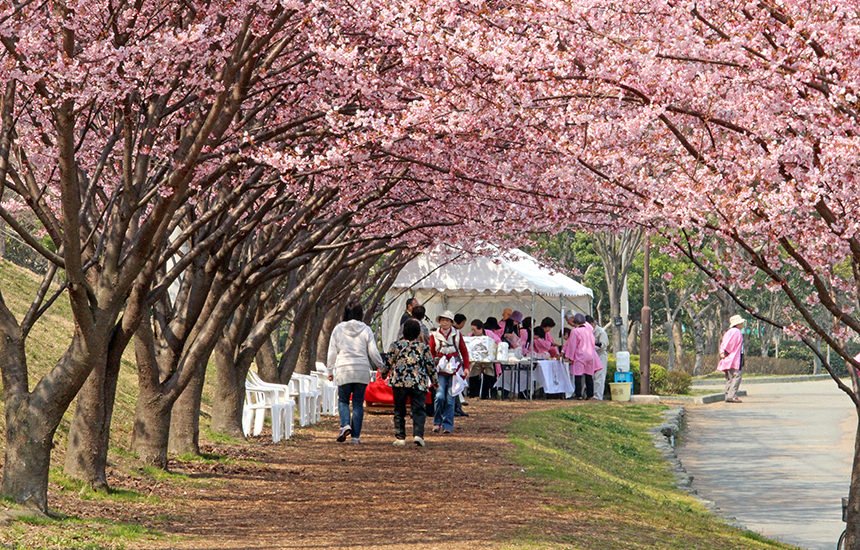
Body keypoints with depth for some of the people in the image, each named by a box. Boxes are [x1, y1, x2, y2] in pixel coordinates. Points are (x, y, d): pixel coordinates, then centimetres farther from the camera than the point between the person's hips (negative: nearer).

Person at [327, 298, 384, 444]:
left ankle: (345, 425, -14)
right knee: (358, 403, 7)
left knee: (343, 400, 12)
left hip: (343, 369, -1)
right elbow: (373, 352, 2)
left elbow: (332, 352, 5)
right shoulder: (366, 330, 0)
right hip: (362, 371, 1)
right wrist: (382, 367, 16)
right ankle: (356, 436, 4)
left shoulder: (338, 329, 1)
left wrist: (331, 370, 16)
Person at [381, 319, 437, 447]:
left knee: (399, 411, 10)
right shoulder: (424, 347, 0)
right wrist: (434, 380, 20)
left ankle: (400, 437, 8)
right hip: (418, 384, -1)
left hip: (399, 383, 1)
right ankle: (418, 434, -17)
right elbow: (430, 365, 5)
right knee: (418, 410, 1)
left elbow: (388, 363, 3)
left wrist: (383, 373, 23)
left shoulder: (396, 345, 0)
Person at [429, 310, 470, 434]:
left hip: (454, 370, 1)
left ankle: (448, 425, 8)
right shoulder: (434, 335, 5)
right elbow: (431, 353, 6)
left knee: (450, 398, 0)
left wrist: (466, 367, 3)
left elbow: (464, 352, 11)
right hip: (440, 371, -1)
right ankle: (437, 422, 2)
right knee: (440, 396, -14)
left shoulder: (457, 334, 6)